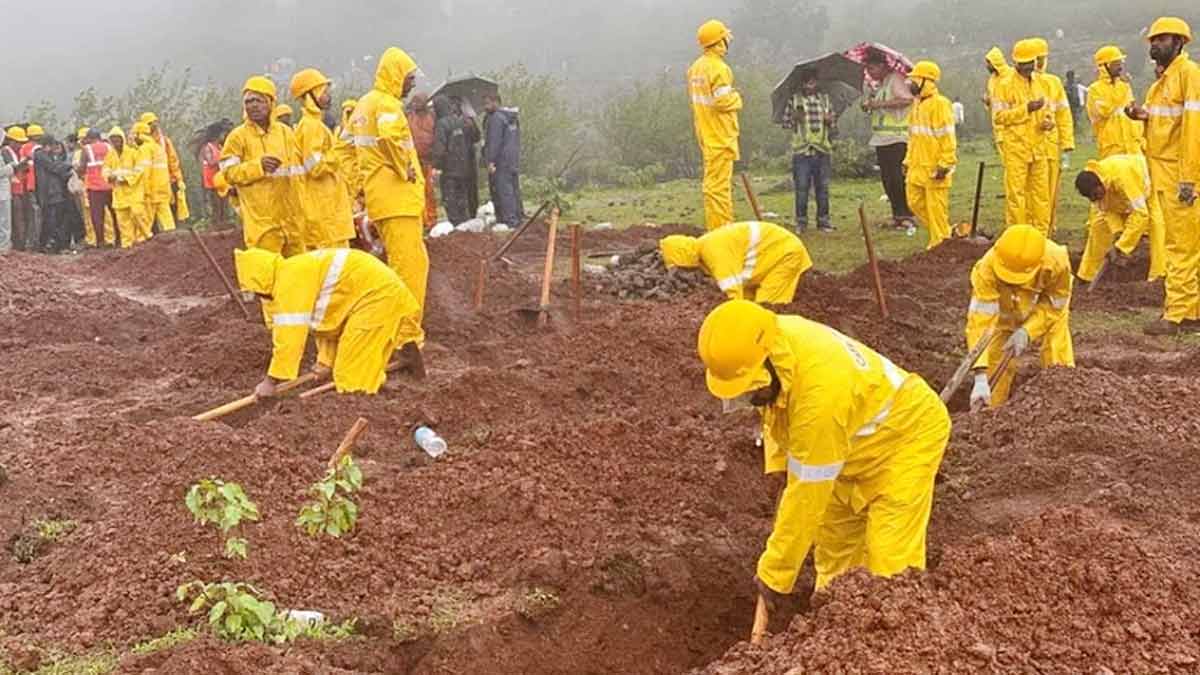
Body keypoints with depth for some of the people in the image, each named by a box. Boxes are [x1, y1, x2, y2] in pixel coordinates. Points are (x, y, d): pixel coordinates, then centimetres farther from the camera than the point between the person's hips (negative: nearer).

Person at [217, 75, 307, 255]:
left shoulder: (285, 132, 13)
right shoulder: (237, 136, -2)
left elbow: (299, 166, 20)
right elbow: (228, 173, -9)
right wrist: (257, 165, -21)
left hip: (292, 216, 5)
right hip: (262, 220, -5)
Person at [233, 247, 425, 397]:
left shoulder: (289, 280, -18)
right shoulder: (298, 272, 13)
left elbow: (290, 333, -21)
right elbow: (324, 318, 18)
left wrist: (270, 381, -16)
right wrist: (326, 360, 15)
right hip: (379, 286, 10)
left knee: (351, 376, -6)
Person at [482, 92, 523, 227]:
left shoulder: (496, 118, -13)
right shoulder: (513, 118, 18)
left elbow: (494, 142, -19)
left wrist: (491, 161, -19)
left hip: (501, 161, -10)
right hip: (514, 160, 10)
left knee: (503, 189, -9)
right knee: (514, 188, 15)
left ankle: (509, 219, -12)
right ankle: (519, 216, 20)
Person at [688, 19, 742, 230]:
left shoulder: (695, 68, 11)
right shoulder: (719, 68, -17)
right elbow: (723, 101, -23)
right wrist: (737, 98, -3)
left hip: (705, 133, 9)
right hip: (720, 135, -9)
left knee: (713, 181, 16)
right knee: (719, 183, -7)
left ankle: (716, 226, 24)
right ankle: (720, 230, -5)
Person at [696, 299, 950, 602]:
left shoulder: (821, 391, -42)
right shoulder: (774, 341, -20)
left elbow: (807, 495, -34)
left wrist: (774, 575, -26)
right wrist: (781, 461, -1)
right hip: (855, 438, 8)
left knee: (889, 559, -15)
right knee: (834, 542, 13)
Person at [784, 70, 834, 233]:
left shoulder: (826, 100, 12)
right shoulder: (795, 100, 6)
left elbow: (834, 127, 15)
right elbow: (785, 122, 7)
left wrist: (830, 121, -7)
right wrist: (794, 118, -13)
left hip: (823, 149, 2)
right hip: (801, 150, -2)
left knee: (823, 187, 5)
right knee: (801, 187, -2)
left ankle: (823, 220, 13)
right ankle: (801, 221, 6)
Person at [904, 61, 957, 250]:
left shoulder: (939, 104, -13)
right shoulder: (918, 104, 15)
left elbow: (948, 137, -16)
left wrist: (945, 165, -20)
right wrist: (908, 161, 19)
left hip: (935, 168, -9)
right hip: (918, 166, 9)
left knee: (936, 206, -3)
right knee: (915, 201, 11)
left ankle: (940, 242, 8)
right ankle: (944, 231, 24)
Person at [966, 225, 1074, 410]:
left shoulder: (1057, 262, -39)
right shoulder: (986, 268, -42)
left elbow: (1054, 304, -19)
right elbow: (980, 320, -43)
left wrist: (1027, 331, -35)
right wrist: (980, 377, -50)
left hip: (1046, 309, 0)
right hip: (1005, 314, 0)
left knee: (1059, 367, -9)